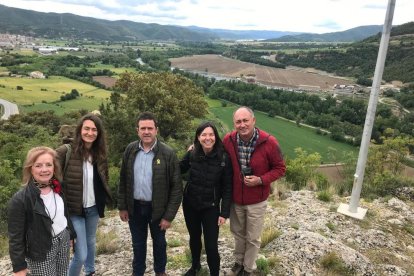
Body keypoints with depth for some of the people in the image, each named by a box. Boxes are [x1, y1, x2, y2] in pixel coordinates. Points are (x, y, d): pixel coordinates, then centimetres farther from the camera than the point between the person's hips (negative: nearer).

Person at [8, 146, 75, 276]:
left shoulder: (57, 187, -1)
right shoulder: (20, 199, -20)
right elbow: (15, 237, -16)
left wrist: (70, 235, 15)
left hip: (64, 241, 6)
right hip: (41, 250, -6)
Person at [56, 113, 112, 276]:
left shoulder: (99, 153, 0)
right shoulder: (65, 151, -17)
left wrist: (104, 200, 7)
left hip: (94, 208, 5)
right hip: (74, 210, -5)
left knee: (91, 242, 24)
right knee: (81, 254, -3)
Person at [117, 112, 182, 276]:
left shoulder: (168, 153, -16)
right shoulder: (130, 150, -4)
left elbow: (176, 187, -13)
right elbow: (123, 181, 4)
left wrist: (169, 215, -13)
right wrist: (122, 206, 3)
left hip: (157, 208, -2)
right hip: (135, 207, 3)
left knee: (159, 243, 19)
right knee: (138, 244, 20)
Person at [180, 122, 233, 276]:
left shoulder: (224, 158, -15)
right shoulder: (191, 155, -9)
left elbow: (227, 187, -10)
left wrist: (224, 212, -10)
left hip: (211, 207, -3)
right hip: (190, 204, 3)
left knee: (211, 245, 1)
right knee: (194, 237, 22)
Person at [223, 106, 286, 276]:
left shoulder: (269, 142, -20)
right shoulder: (228, 140, -12)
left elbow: (280, 168, -8)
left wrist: (261, 180, -22)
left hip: (256, 201, -2)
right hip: (235, 198, 2)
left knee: (252, 238, 15)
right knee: (237, 233, 21)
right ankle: (238, 262, 46)